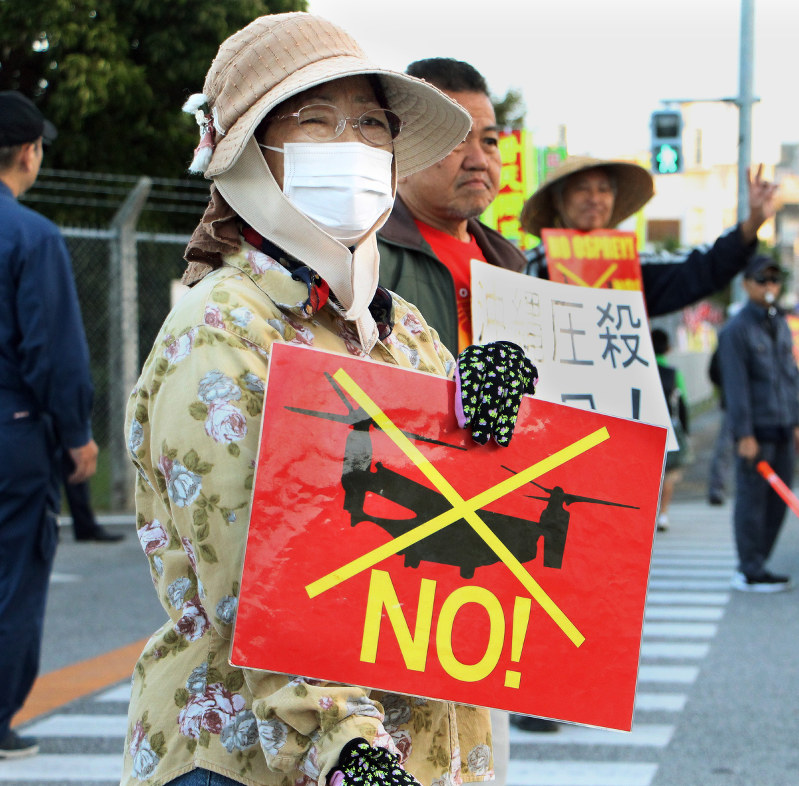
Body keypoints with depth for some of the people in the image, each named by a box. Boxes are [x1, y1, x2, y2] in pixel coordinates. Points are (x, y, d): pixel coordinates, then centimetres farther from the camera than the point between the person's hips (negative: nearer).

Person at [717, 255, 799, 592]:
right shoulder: (735, 330, -7)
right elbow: (735, 384, -12)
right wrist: (744, 434, -16)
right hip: (756, 430, -7)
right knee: (752, 499, -5)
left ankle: (752, 567, 14)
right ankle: (751, 572, 0)